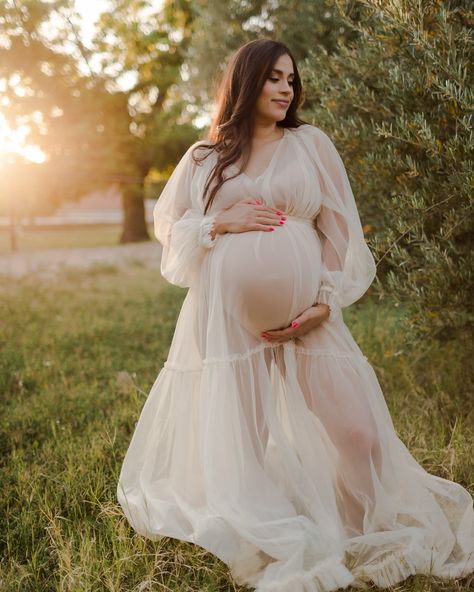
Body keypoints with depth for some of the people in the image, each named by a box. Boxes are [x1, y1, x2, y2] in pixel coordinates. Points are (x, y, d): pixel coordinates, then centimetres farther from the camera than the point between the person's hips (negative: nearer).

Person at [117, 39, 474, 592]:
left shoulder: (310, 143, 10)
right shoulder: (205, 156, 12)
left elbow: (339, 230, 5)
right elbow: (168, 225, 14)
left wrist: (326, 302, -7)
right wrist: (221, 223, -5)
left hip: (302, 308, 0)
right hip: (228, 310, 1)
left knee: (355, 427, -6)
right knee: (238, 429, 4)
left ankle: (372, 534, 16)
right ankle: (259, 536, 24)